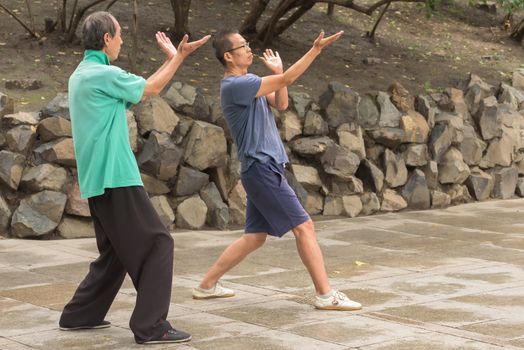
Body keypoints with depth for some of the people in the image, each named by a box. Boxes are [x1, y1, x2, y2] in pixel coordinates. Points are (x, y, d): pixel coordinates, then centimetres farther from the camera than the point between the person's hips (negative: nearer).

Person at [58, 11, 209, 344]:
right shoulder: (104, 74, -14)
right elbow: (150, 89, 0)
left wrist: (171, 58, 22)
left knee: (117, 251, 18)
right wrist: (180, 56, 9)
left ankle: (80, 315, 22)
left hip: (98, 180, 10)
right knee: (157, 243, -6)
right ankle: (151, 326, -8)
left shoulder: (82, 75, 16)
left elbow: (139, 89, 19)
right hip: (115, 176, -10)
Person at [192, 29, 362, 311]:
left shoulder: (246, 83, 16)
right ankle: (326, 295, -5)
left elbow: (280, 103, 15)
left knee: (255, 236, 13)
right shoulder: (234, 85, -15)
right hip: (262, 169, -10)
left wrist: (277, 71, 4)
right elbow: (287, 79, -19)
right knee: (304, 227, -9)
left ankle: (207, 285, 19)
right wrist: (316, 48, -19)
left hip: (263, 170, 10)